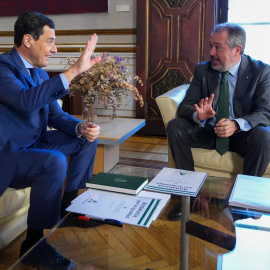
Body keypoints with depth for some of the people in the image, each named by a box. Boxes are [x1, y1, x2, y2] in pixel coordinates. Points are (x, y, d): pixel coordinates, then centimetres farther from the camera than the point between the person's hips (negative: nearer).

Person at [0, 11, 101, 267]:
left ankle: (69, 209, 17)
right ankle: (33, 242, -16)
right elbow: (26, 101, -38)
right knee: (54, 162, -34)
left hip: (33, 144, 9)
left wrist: (81, 127, -11)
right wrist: (74, 70, -38)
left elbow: (56, 115, 10)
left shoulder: (39, 73, 7)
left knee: (87, 139, 7)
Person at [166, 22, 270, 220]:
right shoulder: (203, 70, -1)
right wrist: (198, 114, -31)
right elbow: (186, 105, -5)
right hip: (208, 131, 3)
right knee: (175, 126, -21)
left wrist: (236, 124, -36)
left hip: (242, 134, -2)